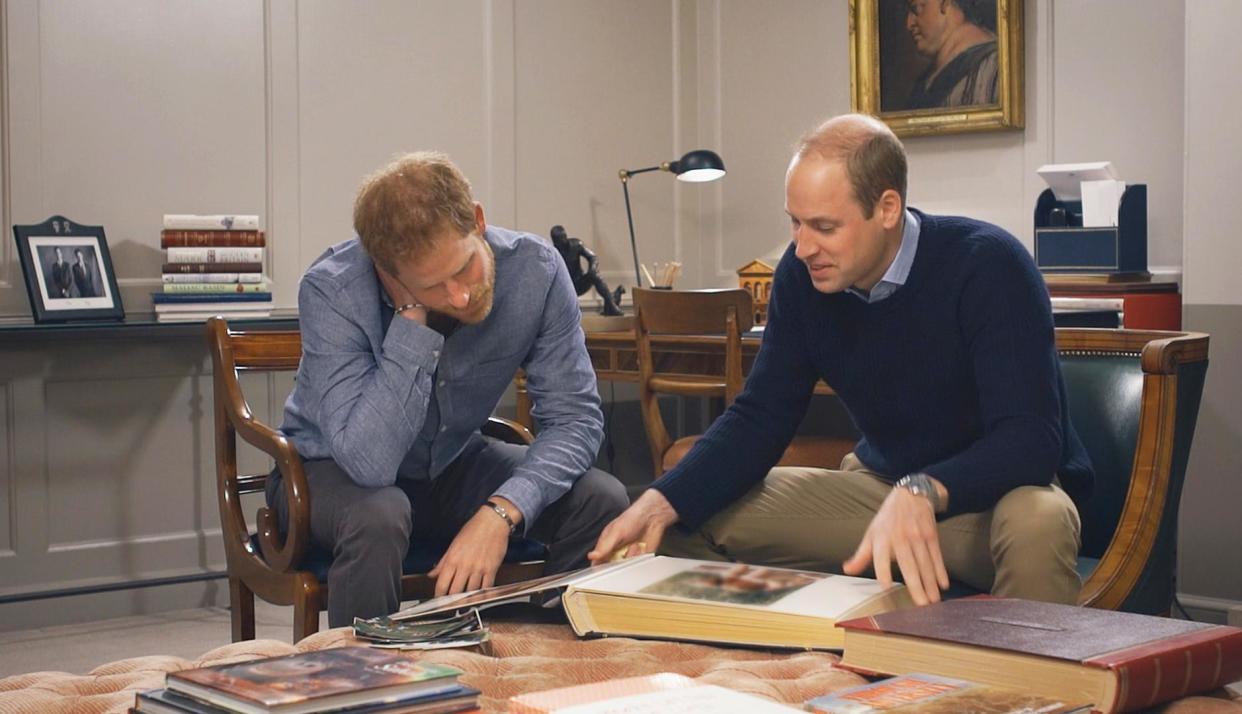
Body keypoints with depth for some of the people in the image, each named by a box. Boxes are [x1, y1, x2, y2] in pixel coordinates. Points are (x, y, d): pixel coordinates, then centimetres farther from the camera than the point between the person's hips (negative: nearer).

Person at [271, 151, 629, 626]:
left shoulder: (535, 270, -20)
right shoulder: (331, 291, -29)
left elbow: (574, 417, -18)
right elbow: (369, 463, -37)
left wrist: (502, 511, -35)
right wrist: (413, 316, -37)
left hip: (452, 466, 4)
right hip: (334, 472, -3)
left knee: (602, 500, -18)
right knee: (379, 517, -37)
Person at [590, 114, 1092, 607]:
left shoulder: (988, 267, -23)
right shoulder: (802, 275, -7)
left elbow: (1031, 438, -30)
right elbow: (760, 416, -3)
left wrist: (922, 494, -48)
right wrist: (662, 503, -19)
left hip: (1000, 492, -5)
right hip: (881, 485, 5)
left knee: (1037, 523, -40)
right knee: (691, 518, -5)